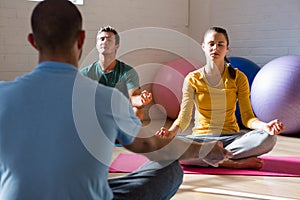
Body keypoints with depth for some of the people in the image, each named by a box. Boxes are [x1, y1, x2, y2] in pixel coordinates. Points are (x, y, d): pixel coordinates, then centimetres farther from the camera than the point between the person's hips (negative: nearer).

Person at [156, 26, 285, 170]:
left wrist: (265, 126, -25)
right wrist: (171, 132, -29)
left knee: (268, 138, -28)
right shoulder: (192, 79, 0)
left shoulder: (238, 78, 2)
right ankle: (236, 162, -26)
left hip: (231, 138, 1)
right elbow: (184, 117, -7)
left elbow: (247, 116, -3)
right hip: (201, 138, -1)